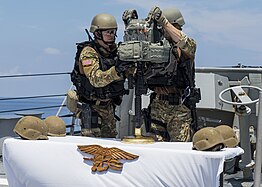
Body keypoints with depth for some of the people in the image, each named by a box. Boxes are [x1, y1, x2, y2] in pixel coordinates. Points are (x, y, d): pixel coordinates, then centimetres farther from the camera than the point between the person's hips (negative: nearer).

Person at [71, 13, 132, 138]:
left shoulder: (114, 49, 3)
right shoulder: (88, 52, -19)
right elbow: (96, 79, -33)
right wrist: (115, 71, -48)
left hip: (108, 104, 7)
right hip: (91, 107, -7)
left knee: (110, 138, 15)